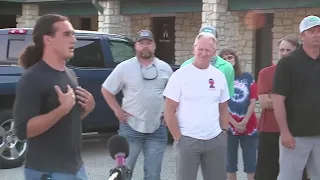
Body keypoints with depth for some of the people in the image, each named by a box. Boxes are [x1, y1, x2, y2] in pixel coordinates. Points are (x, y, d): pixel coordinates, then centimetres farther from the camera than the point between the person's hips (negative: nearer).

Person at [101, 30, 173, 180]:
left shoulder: (165, 68, 6)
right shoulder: (124, 67, -1)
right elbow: (106, 90, 5)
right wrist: (117, 111, -1)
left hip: (157, 129, 2)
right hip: (131, 128, -2)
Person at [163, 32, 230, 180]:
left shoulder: (219, 76, 7)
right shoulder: (180, 75, -6)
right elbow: (169, 110, -6)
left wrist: (224, 132, 7)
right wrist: (178, 138, -9)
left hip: (216, 140, 4)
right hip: (188, 140, -4)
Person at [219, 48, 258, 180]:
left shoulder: (247, 77, 6)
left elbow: (253, 101, 2)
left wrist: (244, 122, -8)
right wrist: (235, 124, -10)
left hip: (249, 126, 1)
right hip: (229, 127, -1)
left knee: (251, 162, 2)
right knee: (230, 163, 5)